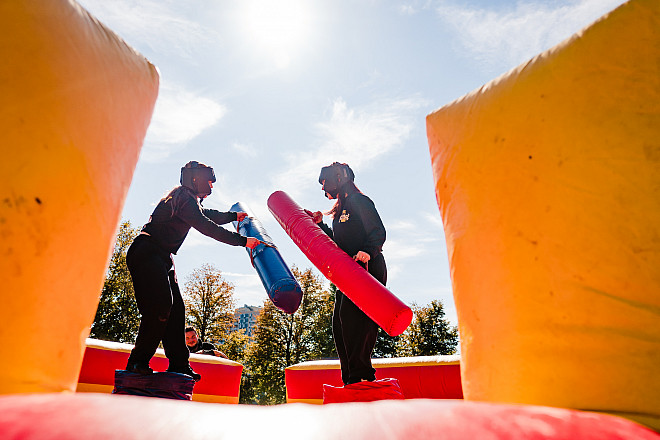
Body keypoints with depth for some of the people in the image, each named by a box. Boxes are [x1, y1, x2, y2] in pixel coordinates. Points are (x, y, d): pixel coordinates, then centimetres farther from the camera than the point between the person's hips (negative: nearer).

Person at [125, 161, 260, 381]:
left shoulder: (190, 200, 18)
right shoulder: (184, 197, -12)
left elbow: (207, 215, 37)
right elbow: (208, 228, -20)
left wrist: (234, 216, 42)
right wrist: (243, 241, -19)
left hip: (161, 259, 10)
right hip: (146, 254, -10)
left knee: (175, 309, 4)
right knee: (161, 305, -19)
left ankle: (179, 365, 6)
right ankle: (138, 361, -9)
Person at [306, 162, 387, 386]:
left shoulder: (359, 201, -2)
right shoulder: (340, 210, 25)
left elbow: (378, 232, -12)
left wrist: (367, 251, -29)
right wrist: (320, 224, 19)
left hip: (368, 270, -9)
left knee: (351, 315, -19)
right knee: (340, 322, 3)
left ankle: (361, 375, -13)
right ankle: (351, 380, 8)